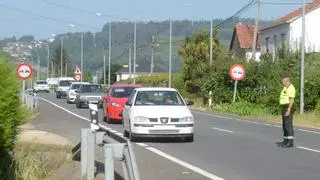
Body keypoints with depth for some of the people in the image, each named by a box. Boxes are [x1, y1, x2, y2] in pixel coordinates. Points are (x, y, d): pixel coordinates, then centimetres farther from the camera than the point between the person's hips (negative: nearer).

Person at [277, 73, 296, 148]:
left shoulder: (291, 88, -15)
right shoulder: (285, 88, 17)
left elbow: (291, 100, -20)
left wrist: (288, 110, -25)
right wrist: (283, 110, 22)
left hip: (289, 108, -10)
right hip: (285, 108, 10)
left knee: (288, 125, -12)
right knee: (285, 125, 13)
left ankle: (290, 143, -14)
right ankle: (285, 141, 19)